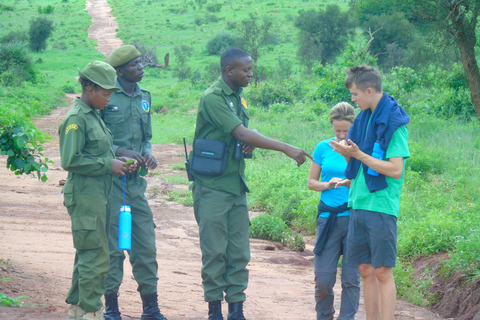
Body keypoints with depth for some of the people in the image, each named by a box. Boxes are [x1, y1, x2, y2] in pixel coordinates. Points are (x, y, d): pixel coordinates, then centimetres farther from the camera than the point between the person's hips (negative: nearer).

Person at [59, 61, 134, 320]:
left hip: (98, 194, 10)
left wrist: (117, 162, 8)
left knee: (87, 254, 15)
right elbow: (70, 161, -20)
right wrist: (108, 165, -16)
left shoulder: (93, 116, 15)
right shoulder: (76, 118, -14)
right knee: (95, 256, -8)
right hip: (85, 195, -10)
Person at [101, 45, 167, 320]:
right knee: (112, 245, -2)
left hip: (136, 181, 6)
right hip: (110, 178, -6)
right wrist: (120, 152, -17)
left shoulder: (144, 97, 13)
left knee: (146, 243, 7)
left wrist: (147, 153, 1)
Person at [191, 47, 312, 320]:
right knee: (215, 251, -3)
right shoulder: (213, 98, -15)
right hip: (212, 187, -7)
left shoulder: (239, 97, 13)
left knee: (239, 253, 4)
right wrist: (287, 149, -24)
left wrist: (250, 141, -5)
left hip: (236, 185, 7)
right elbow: (242, 134, -22)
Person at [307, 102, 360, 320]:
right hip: (328, 218, 1)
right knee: (323, 278, 0)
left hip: (354, 218, -1)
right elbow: (311, 182, 12)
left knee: (351, 277, -1)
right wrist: (327, 184, -8)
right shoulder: (323, 148, 7)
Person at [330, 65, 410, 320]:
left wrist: (359, 154, -16)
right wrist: (346, 153, -2)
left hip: (381, 208, -8)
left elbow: (395, 170, -16)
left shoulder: (393, 123, -10)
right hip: (359, 204, 8)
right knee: (366, 271, 8)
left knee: (382, 271, -6)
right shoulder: (364, 118, 14)